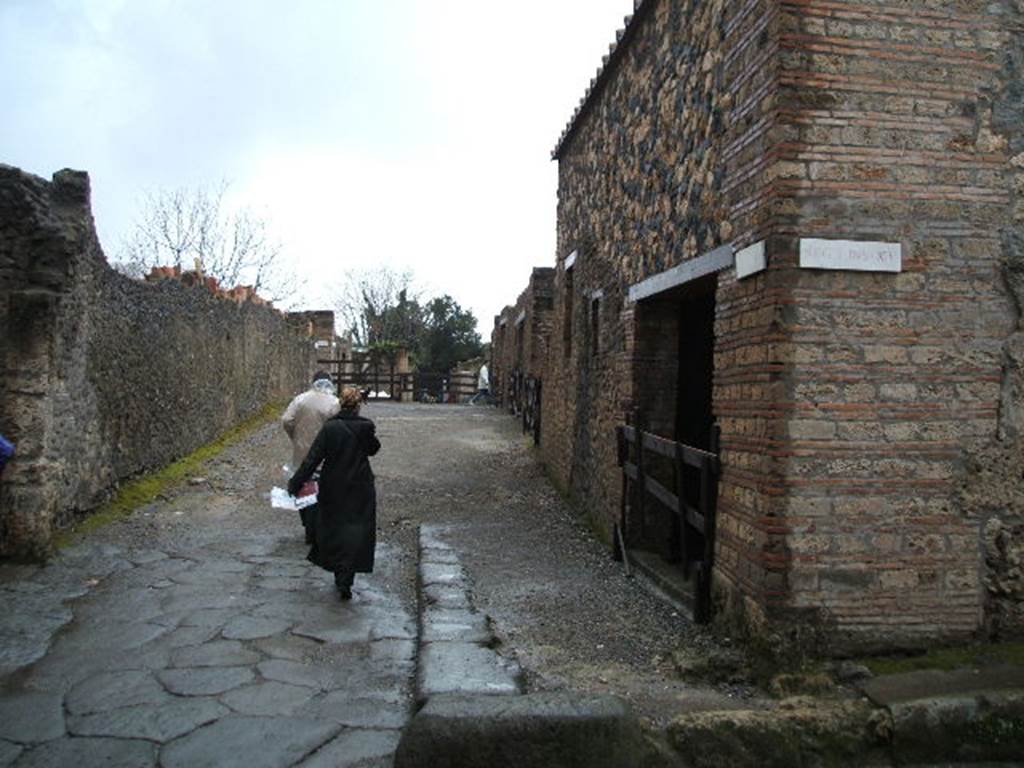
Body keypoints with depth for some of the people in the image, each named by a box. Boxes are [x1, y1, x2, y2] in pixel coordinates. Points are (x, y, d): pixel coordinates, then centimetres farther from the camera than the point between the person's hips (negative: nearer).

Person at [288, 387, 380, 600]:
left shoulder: (329, 427, -10)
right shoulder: (366, 427, -9)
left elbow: (312, 459, -12)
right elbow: (373, 449, 10)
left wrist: (295, 483, -9)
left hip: (333, 489, 0)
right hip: (360, 490, 0)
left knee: (332, 529, 17)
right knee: (356, 534, 4)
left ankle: (339, 575, 27)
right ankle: (345, 581, -5)